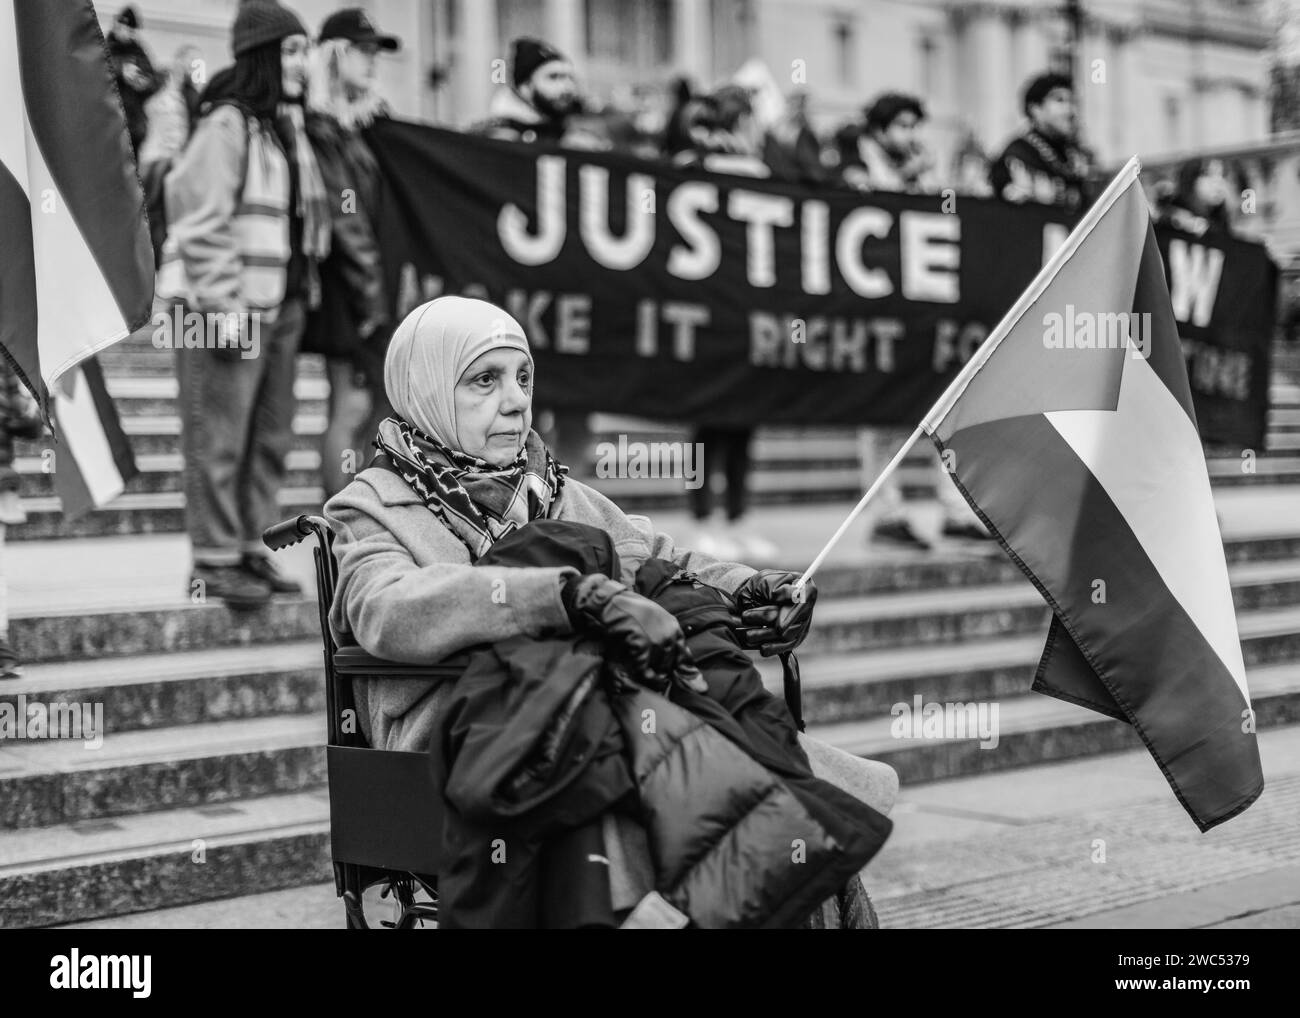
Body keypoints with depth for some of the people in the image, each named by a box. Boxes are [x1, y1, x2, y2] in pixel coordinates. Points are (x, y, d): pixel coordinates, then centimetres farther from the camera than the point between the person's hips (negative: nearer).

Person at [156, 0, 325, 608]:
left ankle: (254, 550, 21)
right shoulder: (226, 124, -11)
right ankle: (214, 562, 1)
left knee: (271, 436, 12)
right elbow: (201, 222, -16)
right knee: (219, 435, -4)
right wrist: (225, 306, -19)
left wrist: (303, 292, 13)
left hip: (281, 303, 9)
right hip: (229, 304, -9)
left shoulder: (287, 126, 15)